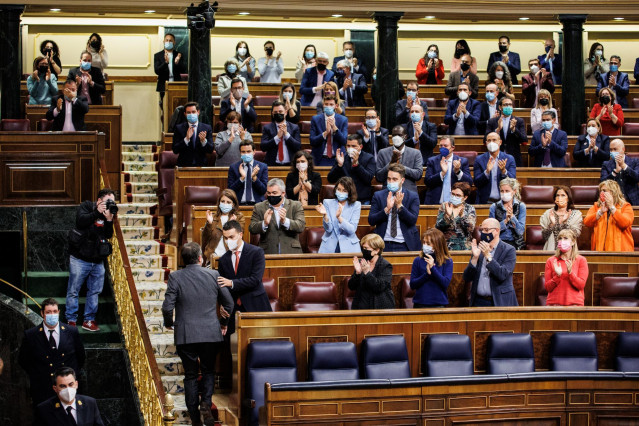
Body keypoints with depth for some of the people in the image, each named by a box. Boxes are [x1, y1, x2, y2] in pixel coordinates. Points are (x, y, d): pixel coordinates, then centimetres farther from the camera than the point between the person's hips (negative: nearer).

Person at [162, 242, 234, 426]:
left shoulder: (175, 277, -6)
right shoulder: (214, 275, 0)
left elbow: (167, 307, -10)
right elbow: (229, 303, 6)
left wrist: (168, 323, 11)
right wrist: (223, 323, 24)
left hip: (185, 335, -1)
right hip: (211, 334, 1)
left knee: (190, 375, 9)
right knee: (208, 371, 17)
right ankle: (206, 403, -7)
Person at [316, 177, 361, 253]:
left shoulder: (356, 205, 5)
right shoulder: (328, 203, 7)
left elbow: (352, 230, -8)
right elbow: (328, 229, -1)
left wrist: (339, 217, -22)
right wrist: (325, 215, -19)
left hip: (349, 246, -1)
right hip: (330, 246, 1)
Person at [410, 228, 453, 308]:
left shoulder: (447, 261, -1)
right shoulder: (418, 261, 2)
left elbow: (446, 283, -11)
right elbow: (412, 285, -1)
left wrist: (433, 268, -20)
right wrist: (427, 274, -16)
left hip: (439, 304, -1)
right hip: (420, 304, 1)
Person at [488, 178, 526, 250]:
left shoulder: (521, 206, 4)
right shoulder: (494, 207, 5)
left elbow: (520, 231, -4)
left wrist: (512, 216, -16)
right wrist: (506, 220, -15)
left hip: (514, 243, 0)